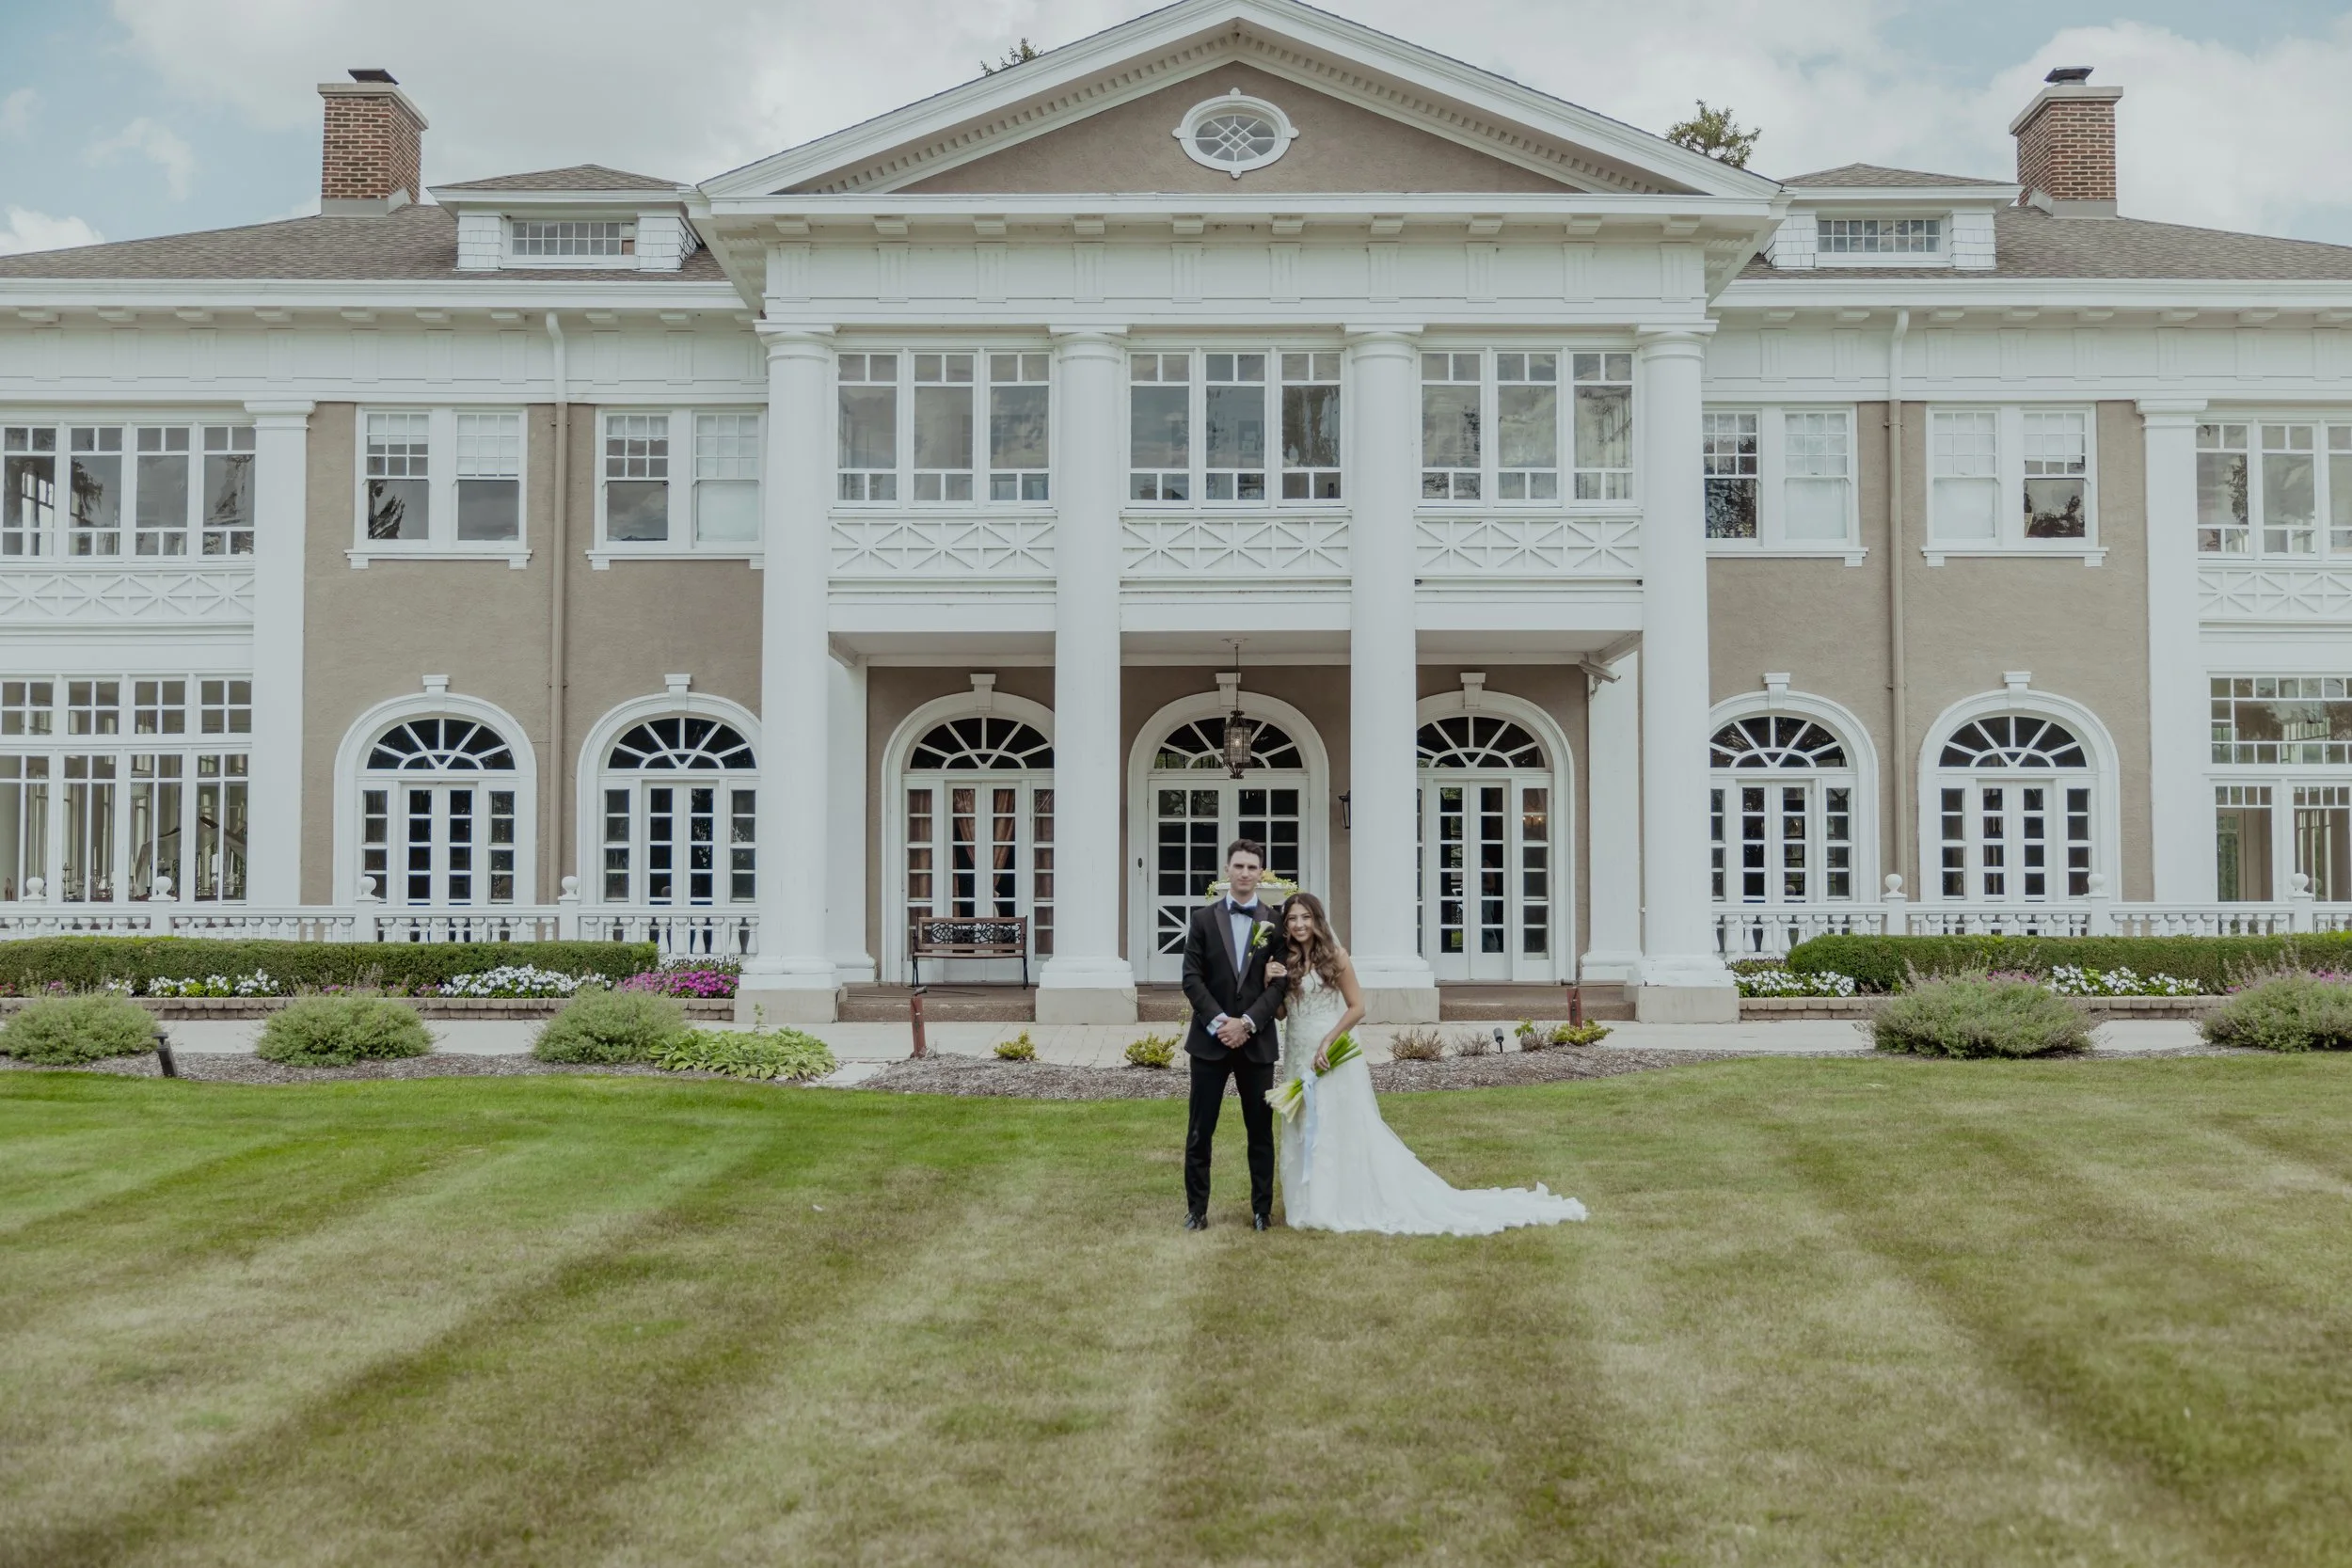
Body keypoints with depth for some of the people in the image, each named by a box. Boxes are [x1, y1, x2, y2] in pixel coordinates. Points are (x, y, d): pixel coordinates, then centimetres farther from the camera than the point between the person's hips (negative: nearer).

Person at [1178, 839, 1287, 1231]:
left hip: (1256, 1041, 0)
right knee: (1200, 1130, 2)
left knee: (1261, 1129, 7)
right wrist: (1218, 1022, -13)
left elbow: (1280, 982, -2)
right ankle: (1196, 1209, 11)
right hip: (1210, 1038, 0)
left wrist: (1247, 1023, -13)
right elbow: (1192, 978, -1)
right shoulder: (1203, 918, 4)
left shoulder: (1275, 921, 3)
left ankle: (1262, 1209, 17)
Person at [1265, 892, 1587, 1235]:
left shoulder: (1334, 956, -7)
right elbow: (1279, 1013, 5)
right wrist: (1270, 984, -12)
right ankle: (1315, 1204, 16)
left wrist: (1327, 1042, -15)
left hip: (1334, 1057, -5)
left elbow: (1356, 1008, -7)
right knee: (1305, 1134, 8)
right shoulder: (1283, 962, 6)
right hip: (1298, 1059, 5)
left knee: (1349, 1131, 0)